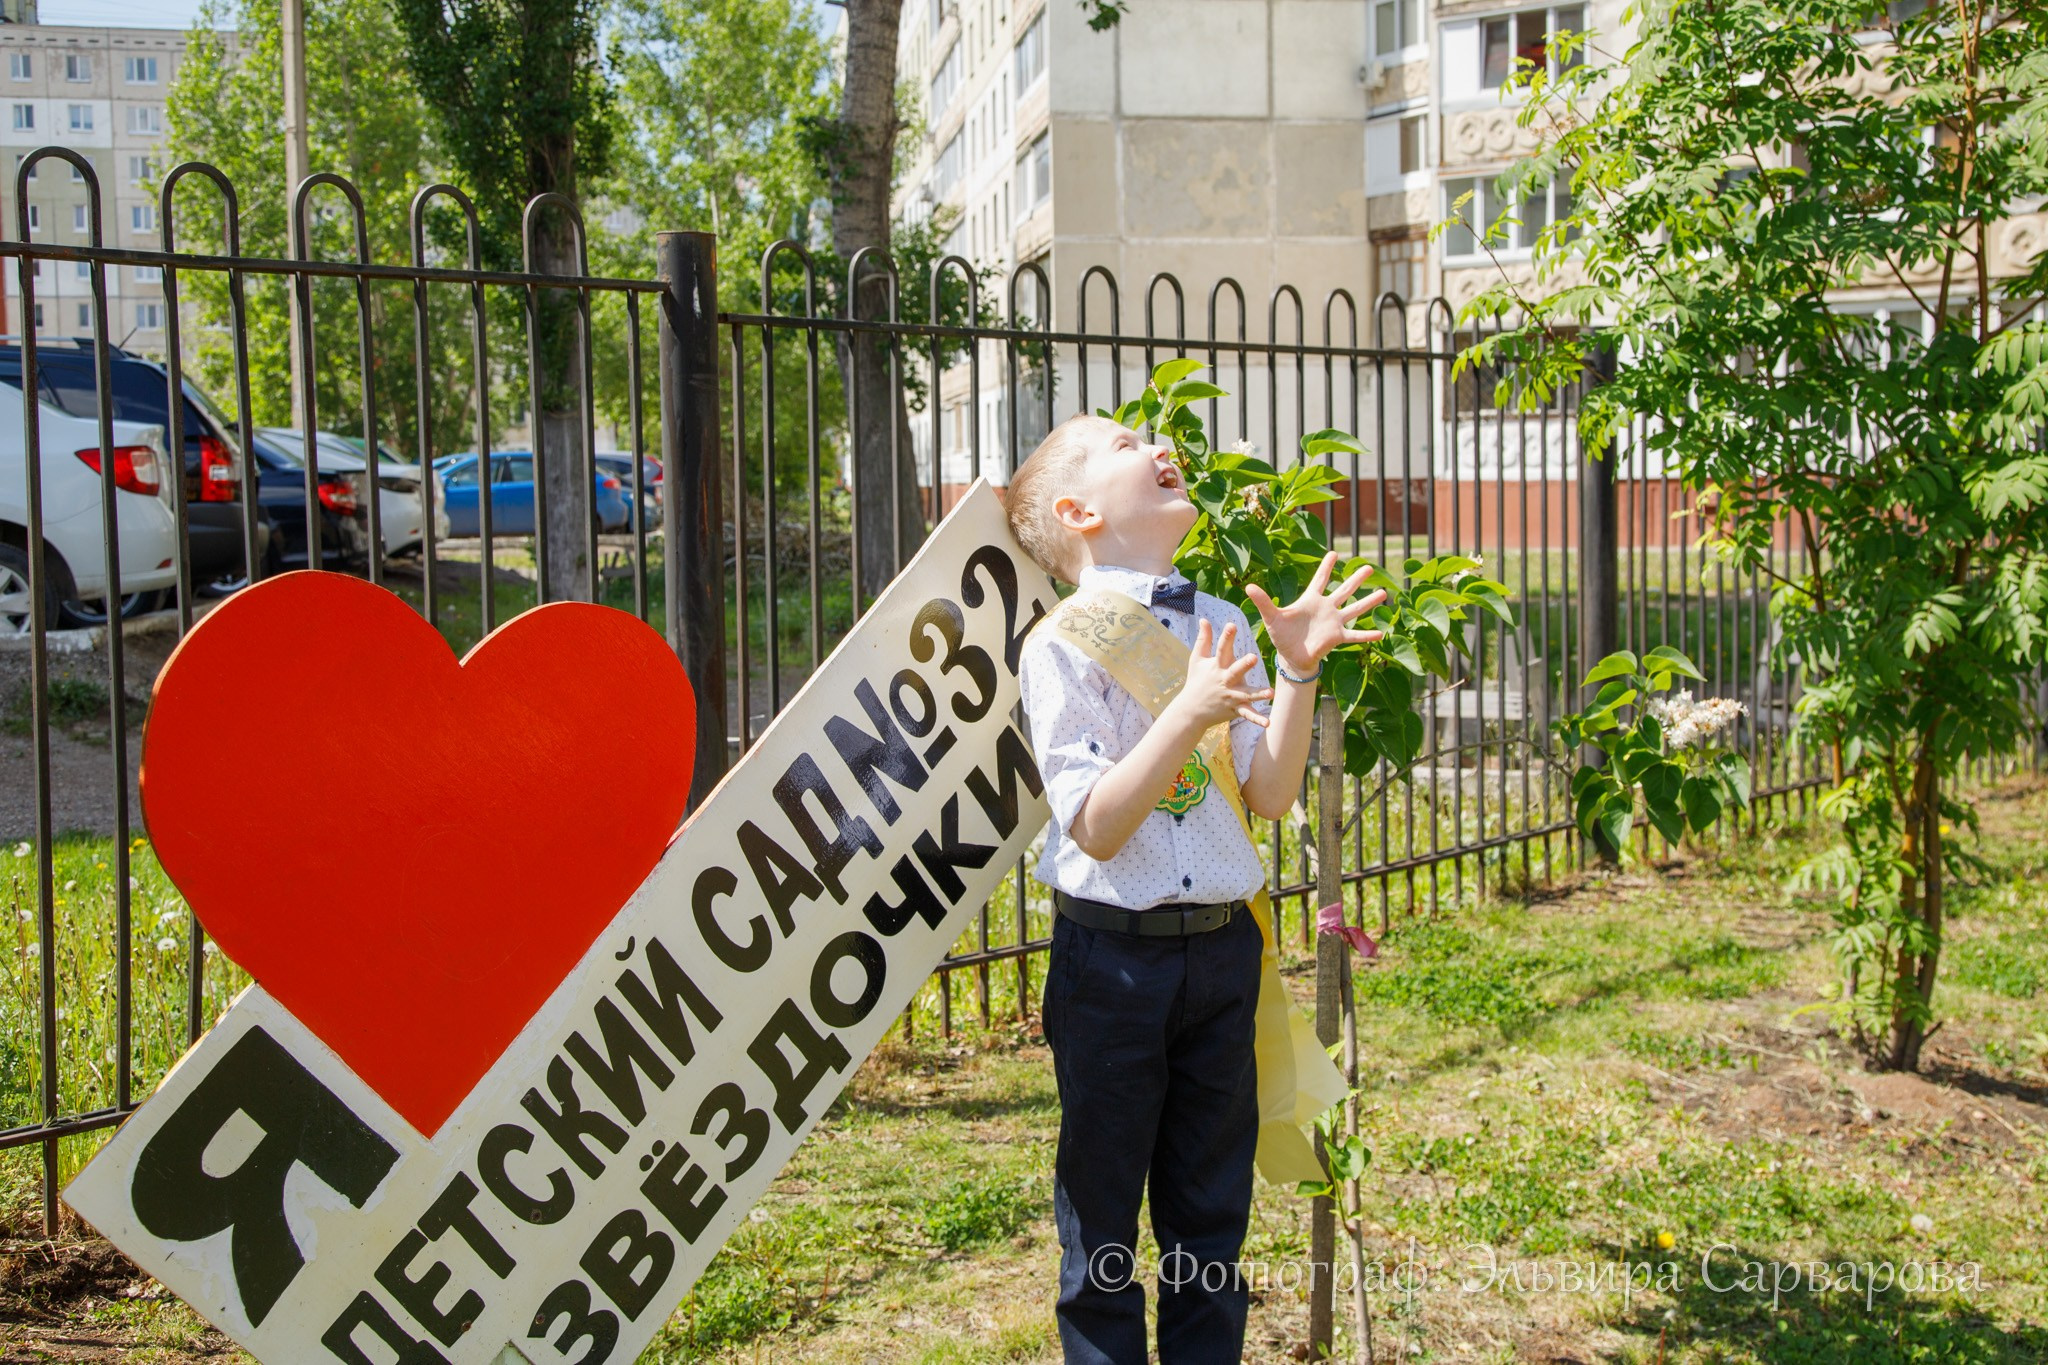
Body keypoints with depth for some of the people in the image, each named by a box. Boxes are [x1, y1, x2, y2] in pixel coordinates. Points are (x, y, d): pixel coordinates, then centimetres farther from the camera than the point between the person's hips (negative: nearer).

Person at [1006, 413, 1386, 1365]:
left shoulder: (1223, 628, 5)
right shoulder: (1062, 643, -10)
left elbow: (1271, 798, 1)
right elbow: (1097, 829, -17)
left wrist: (1299, 671, -10)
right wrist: (1188, 714, -27)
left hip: (1223, 949, 5)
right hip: (1113, 955, -4)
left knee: (1212, 1215, 17)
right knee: (1101, 1223, 10)